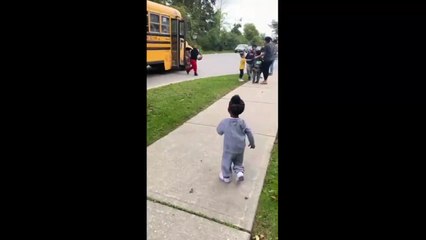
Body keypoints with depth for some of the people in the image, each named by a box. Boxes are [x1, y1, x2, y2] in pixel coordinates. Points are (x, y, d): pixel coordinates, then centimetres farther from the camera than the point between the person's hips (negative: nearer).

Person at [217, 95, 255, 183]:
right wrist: (252, 143, 12)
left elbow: (219, 131, -4)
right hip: (240, 148, 3)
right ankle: (239, 172, 11)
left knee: (226, 161, 18)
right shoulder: (242, 122, -10)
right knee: (238, 161, 27)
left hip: (229, 148, -3)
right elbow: (249, 133, -2)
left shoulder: (225, 122, -19)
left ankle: (226, 176, 31)